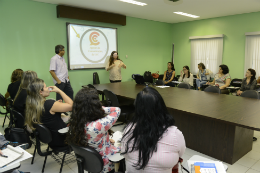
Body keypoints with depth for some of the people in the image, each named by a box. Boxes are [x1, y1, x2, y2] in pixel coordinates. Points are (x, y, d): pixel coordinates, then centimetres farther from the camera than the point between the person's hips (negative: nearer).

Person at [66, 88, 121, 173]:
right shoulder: (98, 126, -39)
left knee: (116, 146, 27)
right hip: (103, 165, -5)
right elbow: (117, 110, -23)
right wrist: (101, 109, -18)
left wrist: (107, 139, 2)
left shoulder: (74, 123, -18)